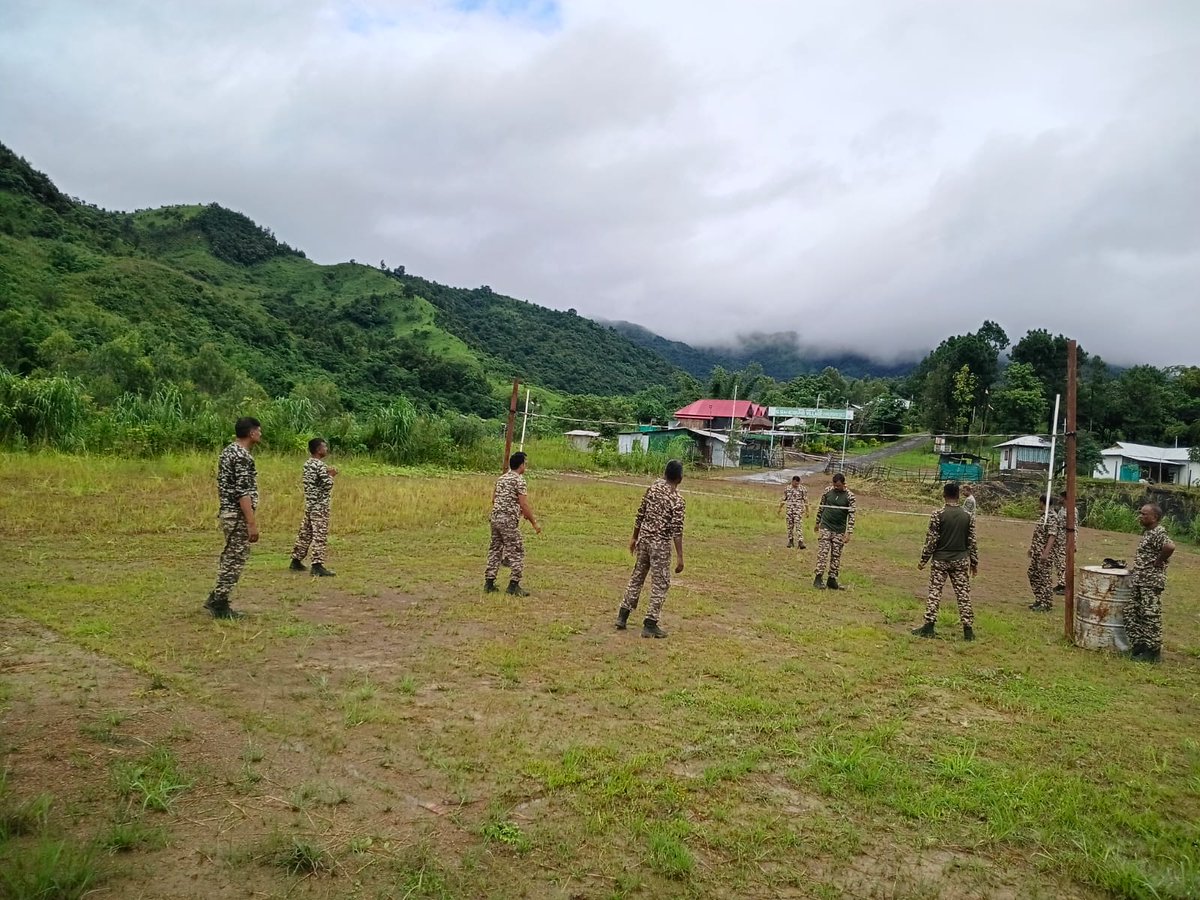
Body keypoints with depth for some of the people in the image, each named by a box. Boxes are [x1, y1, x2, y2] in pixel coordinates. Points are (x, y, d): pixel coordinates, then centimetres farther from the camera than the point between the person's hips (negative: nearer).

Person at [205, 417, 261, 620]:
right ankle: (220, 605, 5)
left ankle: (216, 598, 24)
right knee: (235, 559, -1)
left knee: (230, 558, 19)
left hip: (227, 512, 10)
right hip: (238, 516, -10)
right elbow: (243, 493, -24)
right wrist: (252, 523, -24)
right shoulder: (242, 456, -19)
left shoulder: (228, 451, 13)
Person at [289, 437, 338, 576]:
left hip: (309, 503, 9)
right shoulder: (320, 465, -16)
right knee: (320, 535, -8)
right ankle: (317, 565, -10)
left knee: (305, 533, 16)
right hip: (319, 505, -9)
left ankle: (296, 561, 23)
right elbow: (328, 485, -19)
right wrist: (331, 475, 0)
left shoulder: (307, 464, 11)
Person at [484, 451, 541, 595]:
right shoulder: (519, 480, -11)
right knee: (516, 551, 0)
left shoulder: (501, 479, 14)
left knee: (495, 549, 13)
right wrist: (534, 523, -8)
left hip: (495, 518, 8)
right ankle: (513, 585, -1)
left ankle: (489, 583, 15)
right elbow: (524, 505, -16)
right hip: (509, 521, -8)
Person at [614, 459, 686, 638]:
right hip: (661, 544, -6)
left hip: (644, 539, 6)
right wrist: (679, 557, -14)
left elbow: (640, 515, 7)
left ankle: (622, 616, 24)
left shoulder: (652, 489, 1)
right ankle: (650, 624, 7)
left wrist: (634, 537, 19)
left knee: (637, 577, 18)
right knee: (660, 584, 5)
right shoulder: (677, 500, -15)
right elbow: (677, 530, -17)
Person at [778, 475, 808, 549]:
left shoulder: (803, 489, -2)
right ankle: (790, 541, 19)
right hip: (789, 510, 3)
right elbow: (784, 499, 15)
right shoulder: (787, 489, 7)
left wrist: (807, 511, -1)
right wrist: (780, 508, 14)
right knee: (790, 526, 8)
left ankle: (801, 542, -13)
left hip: (799, 510, -3)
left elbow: (805, 501, 0)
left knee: (799, 526, -11)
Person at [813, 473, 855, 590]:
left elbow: (851, 515, -7)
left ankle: (832, 579, 12)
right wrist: (817, 522, 16)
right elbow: (821, 506, 11)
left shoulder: (849, 496, -6)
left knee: (836, 555, 4)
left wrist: (849, 533, -13)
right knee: (823, 552, -7)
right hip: (825, 527, 0)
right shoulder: (827, 491, 0)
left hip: (839, 530, 0)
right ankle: (818, 578, -8)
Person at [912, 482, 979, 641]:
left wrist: (924, 559, 0)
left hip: (940, 559, -2)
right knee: (963, 594, 6)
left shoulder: (938, 514, -10)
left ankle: (929, 627, 3)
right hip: (960, 561, 2)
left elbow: (931, 540, -9)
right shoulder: (968, 516, -1)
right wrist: (974, 562, 13)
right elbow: (972, 541, 3)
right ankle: (968, 630, 8)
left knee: (934, 592, 3)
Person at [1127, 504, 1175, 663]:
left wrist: (1158, 562, -23)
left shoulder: (1158, 533, -17)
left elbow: (1170, 546, -36)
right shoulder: (1147, 531, 13)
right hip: (1140, 580, 10)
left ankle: (1153, 652, 6)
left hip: (1152, 581, -10)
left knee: (1150, 616, -3)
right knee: (1132, 613, 11)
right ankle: (1139, 646, 20)